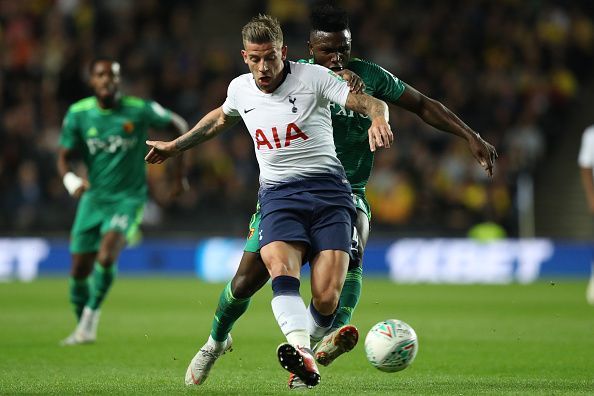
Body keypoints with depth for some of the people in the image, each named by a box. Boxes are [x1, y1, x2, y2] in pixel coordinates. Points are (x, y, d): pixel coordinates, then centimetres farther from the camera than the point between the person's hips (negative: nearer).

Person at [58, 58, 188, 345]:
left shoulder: (140, 110, -9)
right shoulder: (78, 114, -3)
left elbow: (179, 126, 5)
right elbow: (64, 158, 2)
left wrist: (179, 173, 6)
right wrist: (72, 181, -21)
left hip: (128, 198, -3)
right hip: (93, 197, 3)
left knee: (106, 258, -25)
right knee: (79, 272, 2)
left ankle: (90, 320, -10)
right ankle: (82, 326, 23)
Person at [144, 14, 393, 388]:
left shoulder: (313, 77, -4)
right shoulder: (240, 89, 10)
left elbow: (371, 103, -10)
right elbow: (220, 119, 33)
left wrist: (378, 119, -34)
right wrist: (175, 145, 43)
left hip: (327, 189, -2)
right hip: (278, 193, 2)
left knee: (326, 297, -17)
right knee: (280, 267, -31)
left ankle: (308, 353, 12)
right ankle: (300, 350, -53)